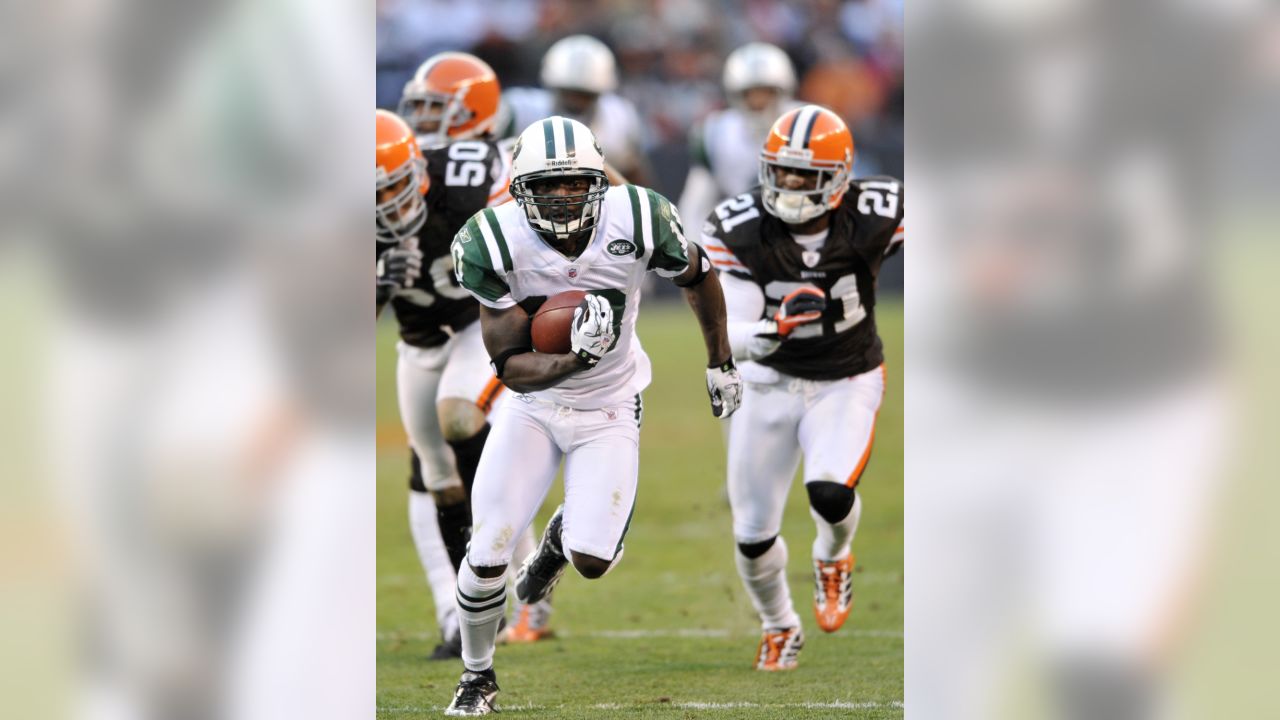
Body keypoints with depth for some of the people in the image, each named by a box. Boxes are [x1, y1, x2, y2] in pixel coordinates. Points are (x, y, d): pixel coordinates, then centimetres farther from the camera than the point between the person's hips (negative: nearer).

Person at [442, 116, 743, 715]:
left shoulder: (638, 221, -23)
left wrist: (720, 364, 11)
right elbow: (510, 366, -20)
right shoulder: (495, 244, -24)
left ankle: (566, 533, 30)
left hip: (610, 412, 0)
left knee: (593, 562, -11)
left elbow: (698, 277, 0)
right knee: (488, 554, -7)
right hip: (533, 405, 0)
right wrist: (571, 361, -40)